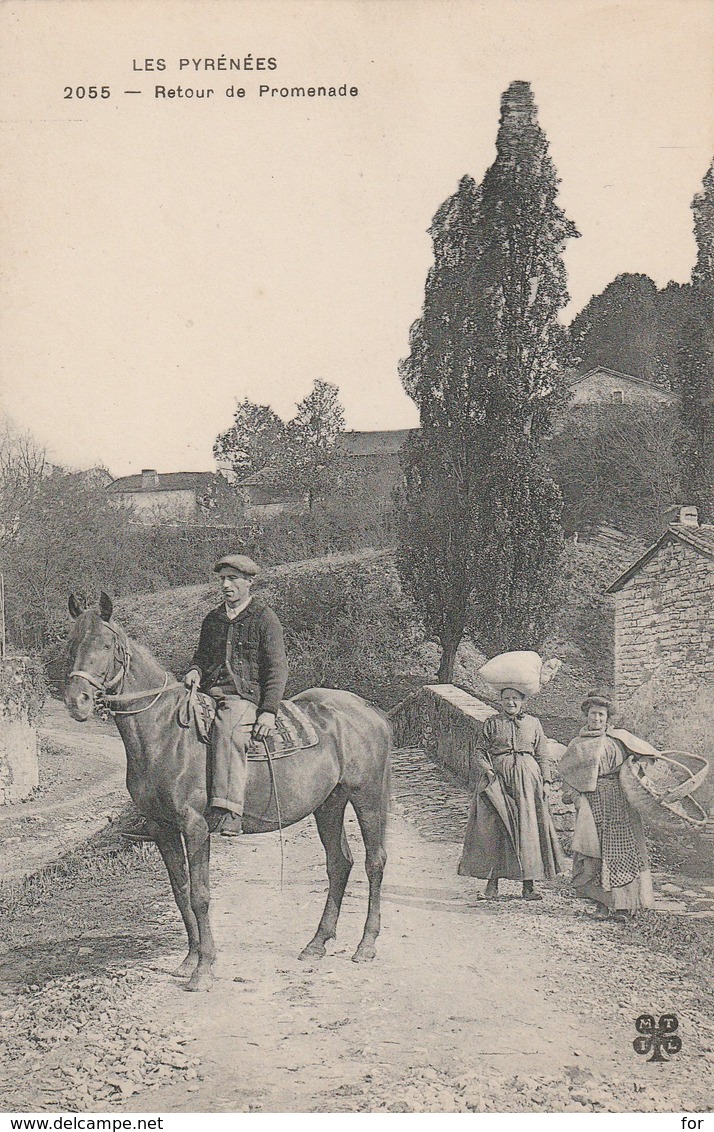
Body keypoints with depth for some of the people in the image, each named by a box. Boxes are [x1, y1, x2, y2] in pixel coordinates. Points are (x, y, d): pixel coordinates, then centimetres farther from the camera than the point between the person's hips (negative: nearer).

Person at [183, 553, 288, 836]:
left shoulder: (265, 619, 2)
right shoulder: (213, 619, 20)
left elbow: (277, 669, -3)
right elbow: (202, 655, 29)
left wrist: (269, 711, -14)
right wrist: (195, 670, 3)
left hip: (246, 696, -6)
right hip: (210, 693, 7)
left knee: (227, 729, -37)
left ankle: (227, 812, -45)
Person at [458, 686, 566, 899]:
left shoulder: (533, 723, 11)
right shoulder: (491, 723, 8)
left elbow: (542, 755, 12)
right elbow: (481, 750, 6)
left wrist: (545, 781, 4)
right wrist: (486, 768, -12)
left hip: (526, 778, 1)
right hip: (497, 778, -1)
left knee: (528, 829, -1)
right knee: (493, 828, -4)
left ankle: (528, 885, 4)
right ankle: (492, 882, 5)